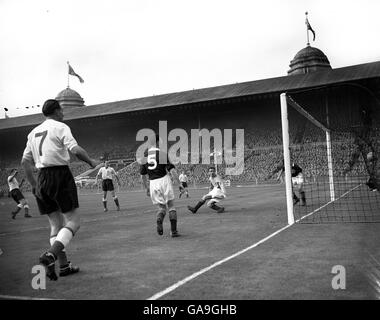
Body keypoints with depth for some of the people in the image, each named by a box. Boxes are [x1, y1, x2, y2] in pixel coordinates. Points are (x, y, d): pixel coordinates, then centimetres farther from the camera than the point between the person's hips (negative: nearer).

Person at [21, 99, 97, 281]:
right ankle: (50, 255, -20)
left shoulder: (33, 132, 17)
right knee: (73, 221, -2)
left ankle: (64, 265, 14)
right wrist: (91, 162, 0)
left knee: (56, 224, 12)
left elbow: (25, 161, 15)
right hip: (60, 174, -7)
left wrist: (33, 184, 19)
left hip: (42, 178, 7)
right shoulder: (60, 127, -3)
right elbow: (76, 150, -16)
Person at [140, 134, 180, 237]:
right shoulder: (162, 153, -5)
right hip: (164, 180, -3)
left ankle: (159, 221, -17)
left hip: (153, 183, 3)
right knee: (171, 205, 10)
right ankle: (173, 230, 7)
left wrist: (146, 188, 20)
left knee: (161, 207, 14)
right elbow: (171, 169, -11)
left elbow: (143, 175, 10)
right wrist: (179, 182, -5)